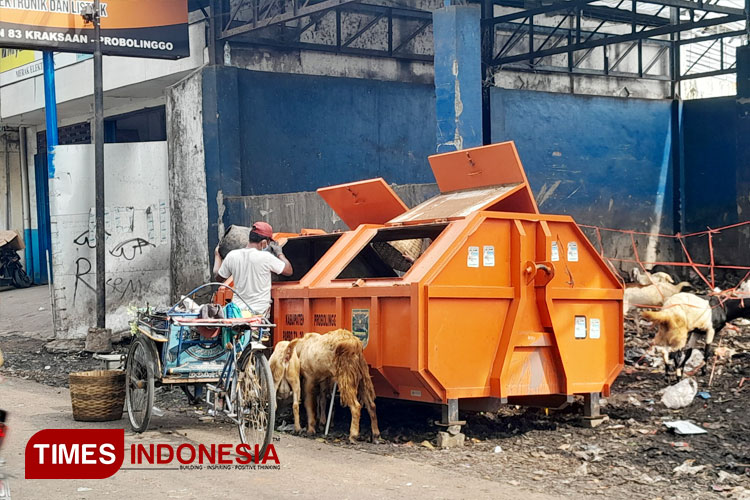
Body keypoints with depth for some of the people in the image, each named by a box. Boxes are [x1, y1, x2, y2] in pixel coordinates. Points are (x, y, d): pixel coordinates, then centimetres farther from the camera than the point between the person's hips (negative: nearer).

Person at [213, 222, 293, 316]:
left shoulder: (232, 256, 1)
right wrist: (279, 253, 19)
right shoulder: (266, 257, -11)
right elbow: (289, 271, 2)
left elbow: (218, 277, 18)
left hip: (237, 310, 4)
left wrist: (217, 255, 34)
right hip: (259, 311, -4)